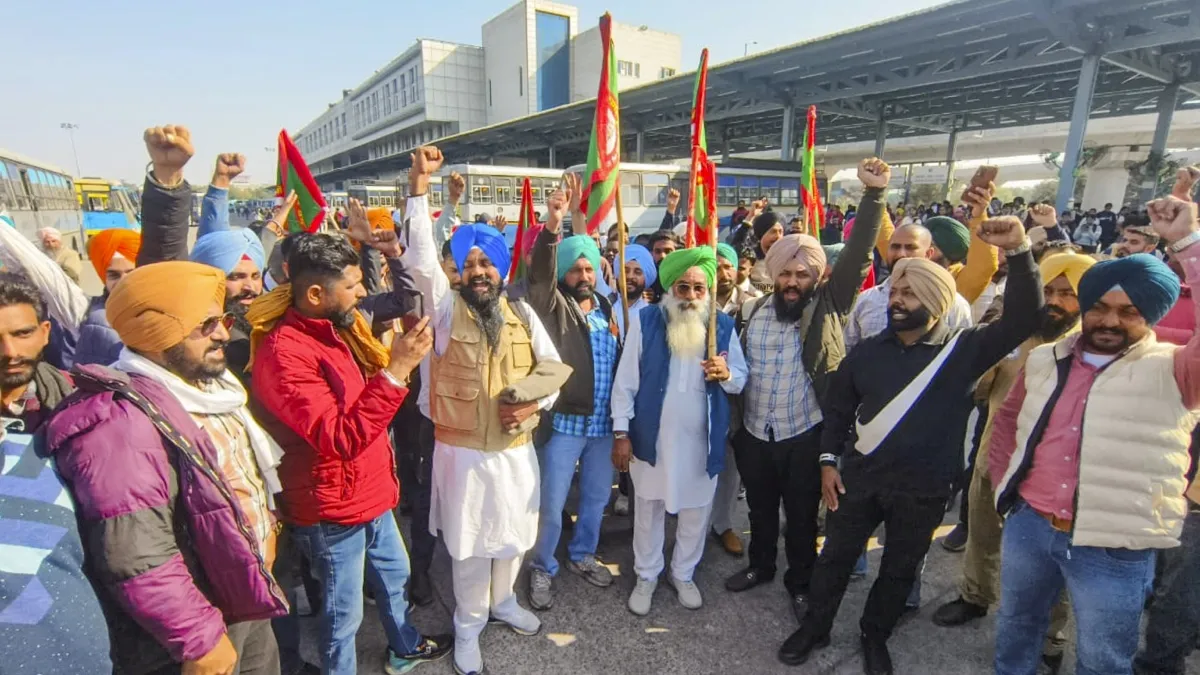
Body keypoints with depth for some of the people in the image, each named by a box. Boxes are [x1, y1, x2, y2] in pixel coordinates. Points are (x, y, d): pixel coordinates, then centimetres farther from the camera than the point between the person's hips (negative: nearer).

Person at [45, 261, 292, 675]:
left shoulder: (205, 385, 3)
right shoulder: (122, 422, -27)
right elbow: (137, 559, -30)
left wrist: (264, 528, 19)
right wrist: (200, 638, -24)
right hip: (202, 625, -8)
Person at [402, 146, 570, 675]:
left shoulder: (523, 313, 1)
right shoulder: (447, 309, -6)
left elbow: (554, 369, 4)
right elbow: (421, 256, -20)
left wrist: (532, 404, -15)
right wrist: (419, 183, -25)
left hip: (516, 449, 3)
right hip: (463, 451, -3)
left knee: (513, 536, 20)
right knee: (469, 544, 10)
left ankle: (503, 601, 46)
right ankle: (468, 627, 33)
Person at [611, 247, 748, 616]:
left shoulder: (723, 325, -1)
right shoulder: (644, 321, -8)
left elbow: (742, 380, 5)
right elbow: (625, 381, -6)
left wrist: (726, 374, -19)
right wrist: (621, 432, -8)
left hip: (702, 439, 2)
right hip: (652, 436, -1)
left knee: (696, 510, 16)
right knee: (649, 509, 14)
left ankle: (684, 574, 40)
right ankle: (646, 577, 36)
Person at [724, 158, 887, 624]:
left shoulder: (828, 305, -7)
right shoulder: (753, 311, 1)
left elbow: (857, 253, -18)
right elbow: (738, 366, 8)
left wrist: (874, 194, -26)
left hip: (806, 434, -3)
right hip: (754, 433, 3)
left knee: (802, 515, 15)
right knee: (760, 508, 22)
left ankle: (800, 582, 37)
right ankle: (760, 566, 46)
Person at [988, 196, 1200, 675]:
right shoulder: (1045, 360, 5)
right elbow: (1008, 418, 18)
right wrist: (1004, 478, 10)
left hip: (1113, 550, -3)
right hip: (1026, 525, 4)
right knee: (1015, 629, 24)